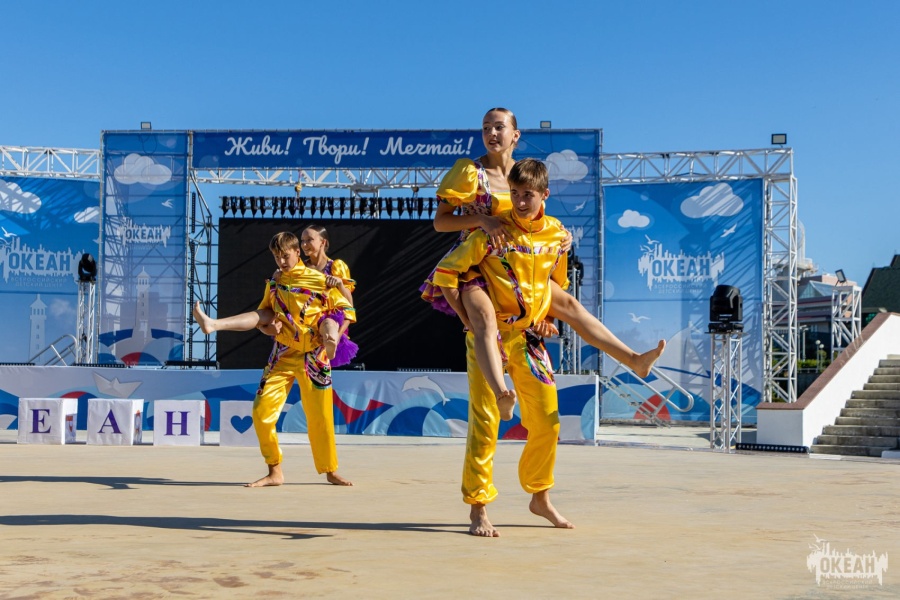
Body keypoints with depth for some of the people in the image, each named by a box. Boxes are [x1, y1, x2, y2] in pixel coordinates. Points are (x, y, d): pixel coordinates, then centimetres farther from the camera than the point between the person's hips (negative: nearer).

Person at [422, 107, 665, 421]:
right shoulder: (470, 171, -9)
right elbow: (439, 221, -12)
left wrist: (561, 236, -2)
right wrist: (482, 220, -27)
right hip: (473, 265, -6)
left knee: (568, 304, 3)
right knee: (485, 320, -35)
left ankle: (635, 360, 8)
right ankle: (502, 394, -59)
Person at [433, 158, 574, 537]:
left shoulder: (557, 235, 2)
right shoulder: (494, 232, -12)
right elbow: (445, 274, -11)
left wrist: (546, 319, 9)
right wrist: (470, 321, -12)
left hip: (530, 338, 5)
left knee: (547, 422, 8)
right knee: (485, 421, -6)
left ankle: (540, 498, 28)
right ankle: (478, 509, 3)